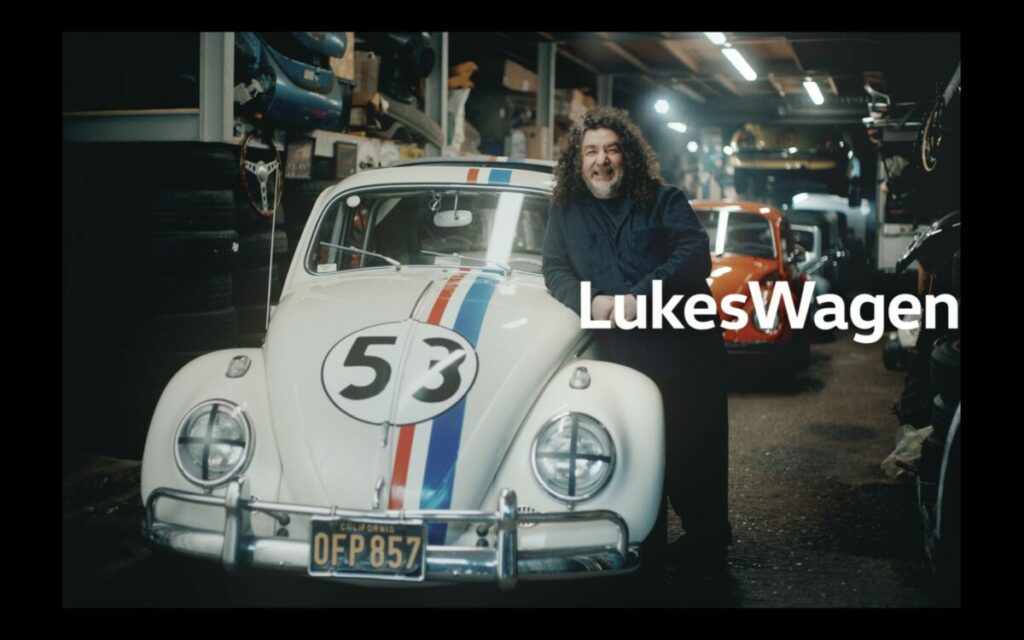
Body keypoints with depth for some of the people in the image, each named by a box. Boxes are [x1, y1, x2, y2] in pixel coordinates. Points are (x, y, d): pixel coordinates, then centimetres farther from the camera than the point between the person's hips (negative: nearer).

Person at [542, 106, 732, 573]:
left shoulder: (664, 200, 5)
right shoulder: (565, 210, 13)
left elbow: (694, 255, -8)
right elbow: (555, 270, 9)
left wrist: (639, 298, -20)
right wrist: (590, 302, -12)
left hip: (682, 348, -1)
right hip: (619, 355, 2)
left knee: (694, 448, 2)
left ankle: (708, 541, 19)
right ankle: (646, 548, 20)